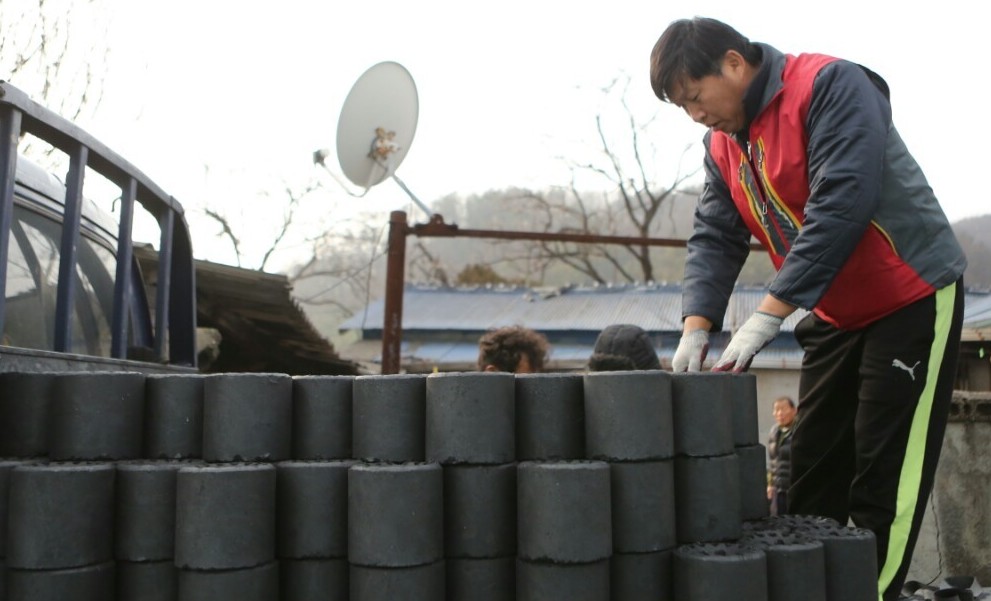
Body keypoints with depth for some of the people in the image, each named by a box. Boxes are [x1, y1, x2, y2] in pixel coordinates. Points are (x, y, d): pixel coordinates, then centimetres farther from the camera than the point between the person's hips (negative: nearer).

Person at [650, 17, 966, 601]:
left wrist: (766, 317, -31)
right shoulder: (723, 144, 4)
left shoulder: (829, 85, -19)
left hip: (912, 299, -7)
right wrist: (697, 326, -15)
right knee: (813, 475, 9)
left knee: (885, 480, -5)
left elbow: (840, 205, -29)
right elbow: (716, 237, 1)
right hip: (835, 315, 8)